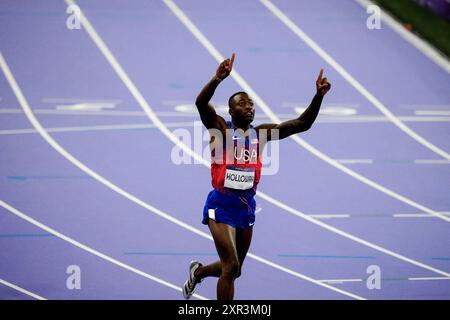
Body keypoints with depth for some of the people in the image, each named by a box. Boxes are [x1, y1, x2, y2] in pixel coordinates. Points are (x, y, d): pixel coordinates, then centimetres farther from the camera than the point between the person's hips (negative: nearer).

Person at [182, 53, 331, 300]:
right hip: (221, 206, -6)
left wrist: (319, 96, -13)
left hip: (247, 206, 6)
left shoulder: (260, 134, 5)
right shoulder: (220, 128, -8)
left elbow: (302, 124, 1)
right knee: (232, 267, -16)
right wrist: (217, 80, -45)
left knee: (233, 269, 19)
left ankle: (198, 272, 49)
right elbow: (201, 103, -27)